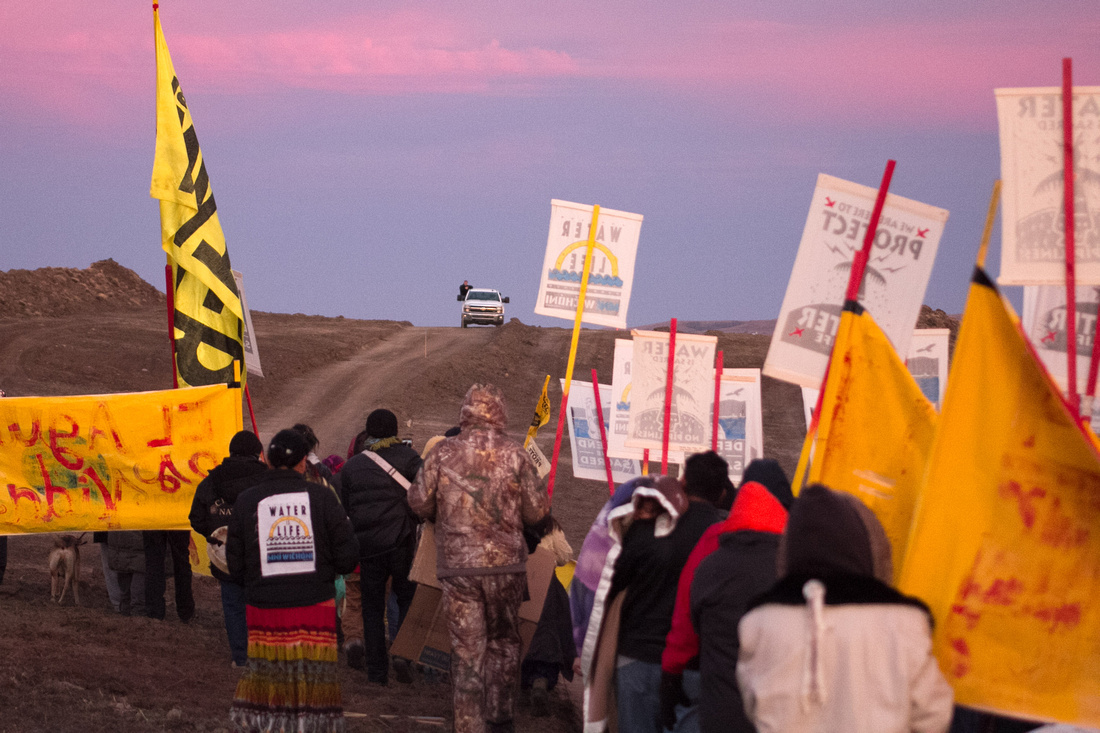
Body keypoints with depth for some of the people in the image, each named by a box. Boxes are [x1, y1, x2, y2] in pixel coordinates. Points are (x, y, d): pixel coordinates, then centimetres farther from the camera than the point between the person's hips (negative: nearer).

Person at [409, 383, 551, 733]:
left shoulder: (443, 453, -3)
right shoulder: (514, 454, -4)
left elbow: (420, 503, 4)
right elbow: (537, 512, -1)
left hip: (457, 566, 0)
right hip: (506, 563, 0)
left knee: (466, 648, 3)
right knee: (503, 640, 18)